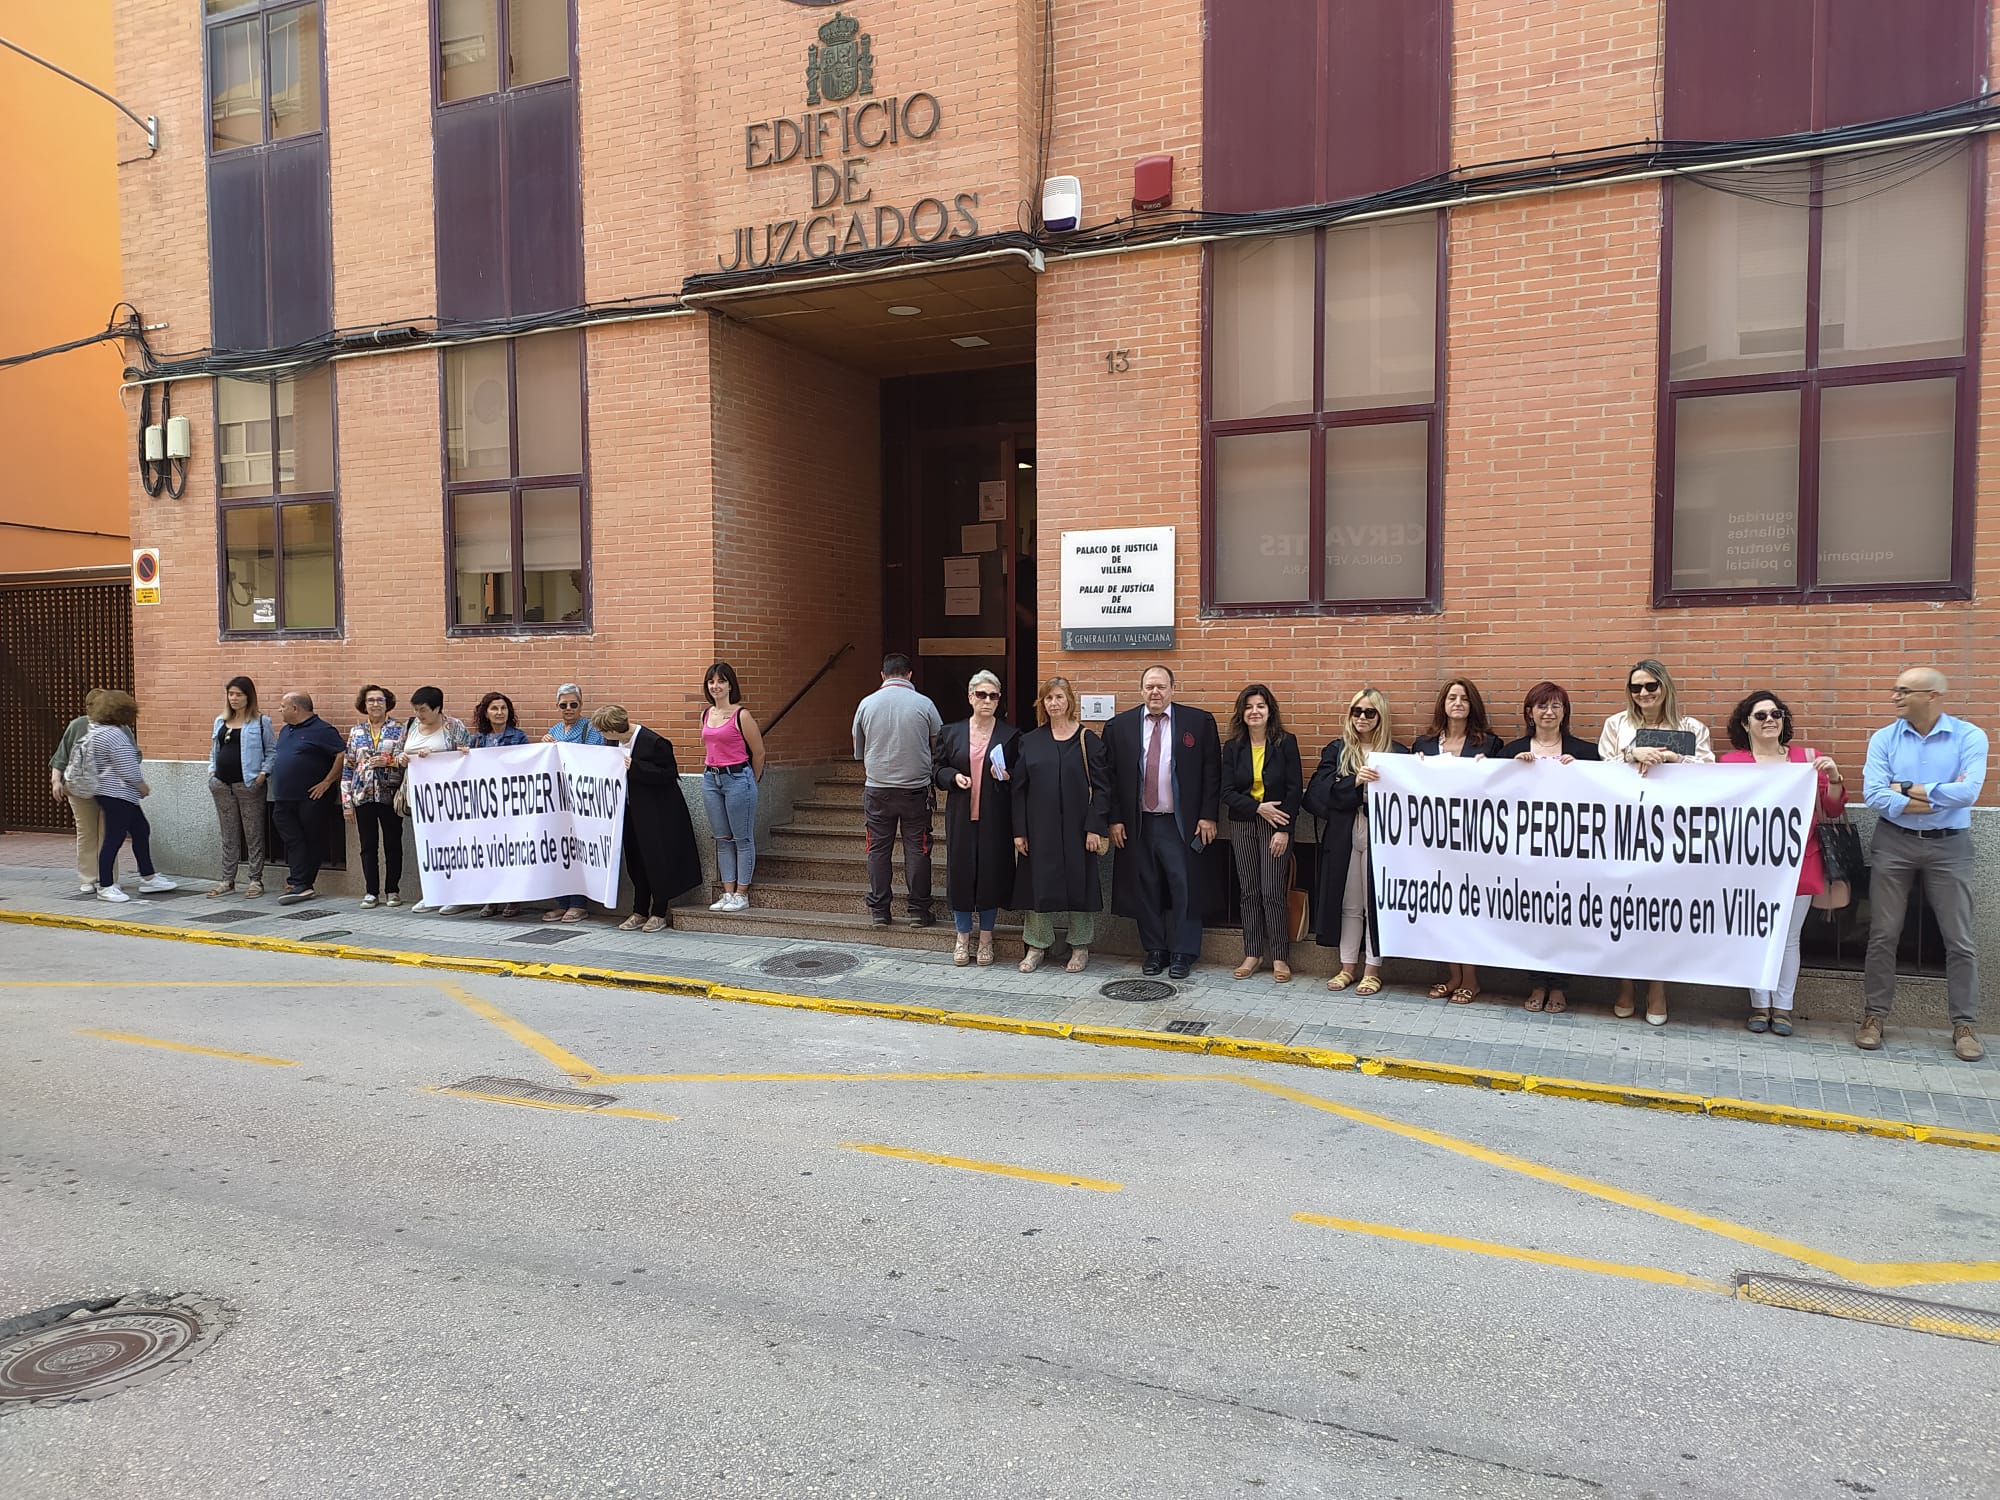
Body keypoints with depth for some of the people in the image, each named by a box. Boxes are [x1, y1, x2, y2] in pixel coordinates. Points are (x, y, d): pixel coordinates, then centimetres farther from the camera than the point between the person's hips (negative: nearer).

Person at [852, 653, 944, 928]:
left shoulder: (866, 704, 2)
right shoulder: (924, 704, -5)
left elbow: (859, 753, 13)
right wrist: (931, 772, 24)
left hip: (877, 789, 2)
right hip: (916, 788, -1)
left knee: (878, 849, 8)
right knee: (917, 849, 5)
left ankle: (879, 910, 12)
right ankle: (919, 911, 7)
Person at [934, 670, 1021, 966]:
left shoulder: (1011, 735, 3)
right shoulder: (951, 733, 7)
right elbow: (939, 771, 11)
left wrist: (1007, 776, -15)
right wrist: (954, 776, -10)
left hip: (995, 818, -1)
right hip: (961, 816, 1)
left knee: (992, 873, 2)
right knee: (960, 872, 3)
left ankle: (986, 937, 17)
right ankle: (963, 937, 17)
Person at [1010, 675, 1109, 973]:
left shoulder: (1088, 741, 0)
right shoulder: (1029, 742, 6)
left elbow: (1101, 787, -3)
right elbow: (1019, 789, 6)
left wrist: (1095, 827, -11)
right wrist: (1019, 831, 0)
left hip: (1076, 827, -2)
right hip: (1039, 828, 2)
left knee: (1079, 882, 4)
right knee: (1038, 883, 5)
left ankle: (1080, 947, 18)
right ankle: (1037, 946, 18)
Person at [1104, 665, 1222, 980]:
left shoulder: (1199, 722, 0)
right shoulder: (1119, 726, 4)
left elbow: (1212, 772, 0)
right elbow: (1111, 776, 5)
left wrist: (1208, 816, -5)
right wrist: (1115, 819, 0)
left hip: (1182, 824, -2)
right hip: (1137, 824, 2)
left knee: (1184, 889, 1)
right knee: (1146, 890, 8)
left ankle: (1183, 953, 12)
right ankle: (1155, 949, 21)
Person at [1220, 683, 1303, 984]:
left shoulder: (1286, 744, -3)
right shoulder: (1232, 747, 3)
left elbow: (1295, 790, -6)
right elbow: (1227, 792, -1)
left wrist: (1284, 830, -12)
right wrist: (1259, 807, -14)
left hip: (1276, 825, -3)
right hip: (1242, 825, 3)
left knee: (1273, 893, -5)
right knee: (1249, 891, 7)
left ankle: (1280, 957, 7)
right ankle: (1252, 954, 16)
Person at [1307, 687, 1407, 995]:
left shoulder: (1397, 752, 1)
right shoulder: (1336, 750, 7)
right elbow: (1320, 791, -6)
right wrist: (1354, 781, -20)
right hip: (1343, 836, 2)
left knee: (1375, 902, 2)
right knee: (1348, 904, 10)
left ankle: (1372, 970, 13)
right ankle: (1347, 967, 21)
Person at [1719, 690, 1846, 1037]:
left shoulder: (1806, 758, 5)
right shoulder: (1731, 761, 0)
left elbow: (1833, 809, 6)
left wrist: (1833, 776, -12)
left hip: (1798, 862, 1)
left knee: (1789, 939, 7)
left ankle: (1782, 1007, 18)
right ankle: (1760, 1005, 18)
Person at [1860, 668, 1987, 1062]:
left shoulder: (1969, 737, -5)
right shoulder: (1883, 739, -1)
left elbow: (1968, 793, -19)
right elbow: (1874, 796, -12)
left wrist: (1907, 788, -13)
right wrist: (1940, 796, -14)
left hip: (1949, 845, -1)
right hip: (1894, 843, 1)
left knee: (1959, 940, 4)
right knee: (1882, 935, 5)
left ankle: (1965, 1024, 15)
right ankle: (1874, 1015, 15)